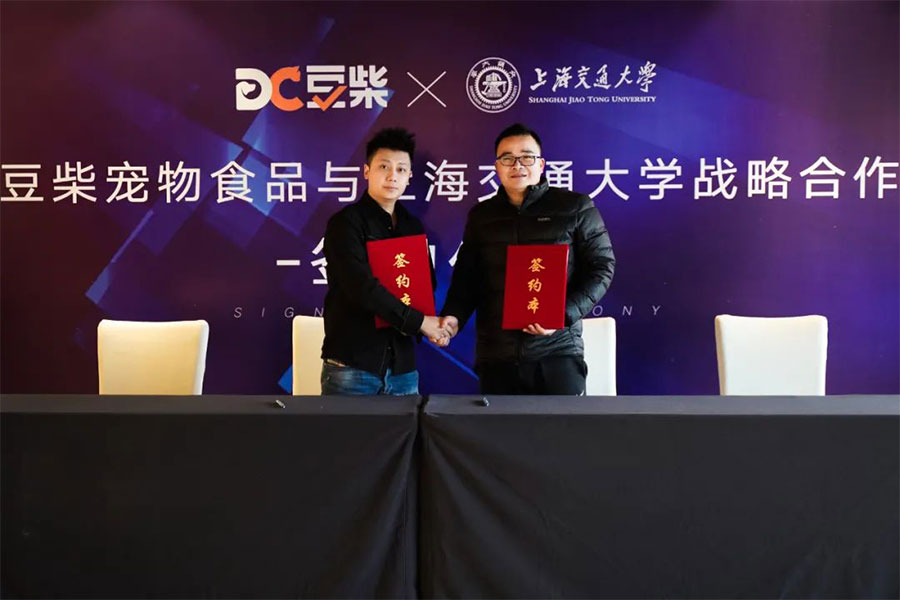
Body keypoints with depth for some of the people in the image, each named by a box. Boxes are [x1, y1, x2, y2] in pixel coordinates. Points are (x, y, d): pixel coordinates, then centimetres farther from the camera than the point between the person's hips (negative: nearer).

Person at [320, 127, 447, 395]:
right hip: (352, 364, -5)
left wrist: (431, 325, -4)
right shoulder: (346, 222, -7)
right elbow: (362, 287, -19)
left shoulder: (414, 227, 13)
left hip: (403, 365, 5)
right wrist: (418, 321, -16)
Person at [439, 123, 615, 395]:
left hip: (557, 351, -2)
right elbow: (466, 276, 15)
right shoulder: (480, 216, 14)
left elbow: (601, 267, 1)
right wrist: (454, 316, -5)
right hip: (495, 355, 3)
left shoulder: (575, 207, 4)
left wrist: (564, 314, -13)